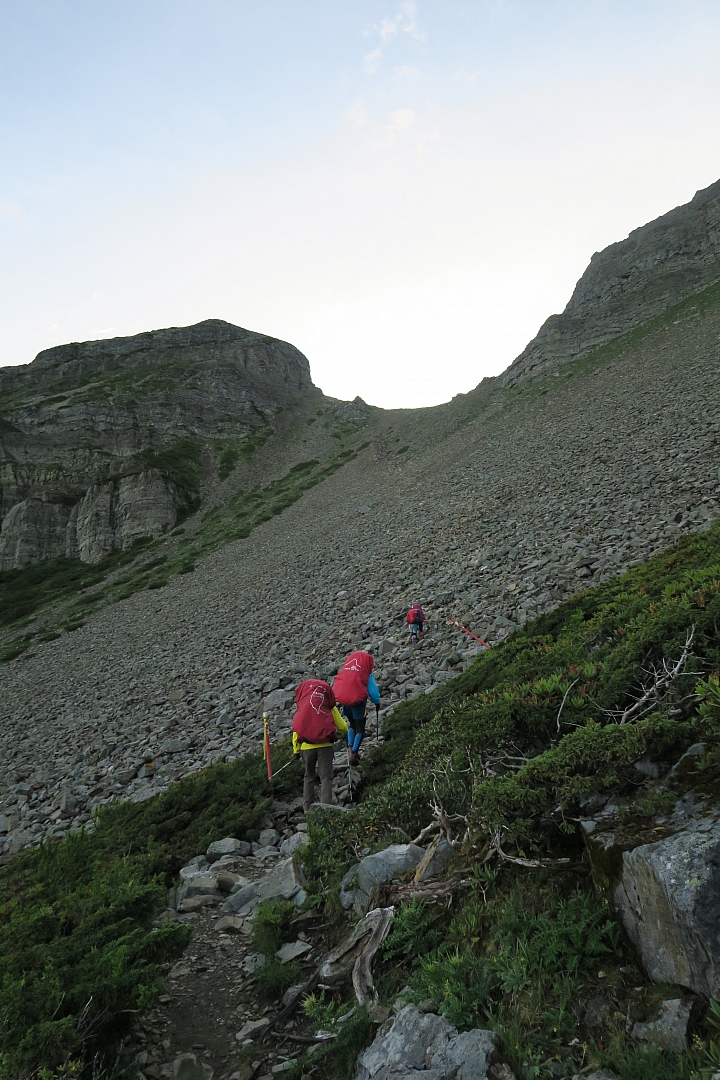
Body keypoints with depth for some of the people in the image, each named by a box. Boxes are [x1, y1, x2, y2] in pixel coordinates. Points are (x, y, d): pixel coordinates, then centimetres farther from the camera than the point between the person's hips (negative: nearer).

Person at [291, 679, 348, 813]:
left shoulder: (300, 709, 11)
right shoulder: (330, 708, 6)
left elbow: (295, 728, 10)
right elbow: (341, 725, 14)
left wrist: (296, 749, 16)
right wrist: (344, 731, 37)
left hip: (306, 746, 2)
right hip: (325, 745, -2)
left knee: (309, 776, 16)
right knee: (326, 777, -2)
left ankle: (307, 807, 13)